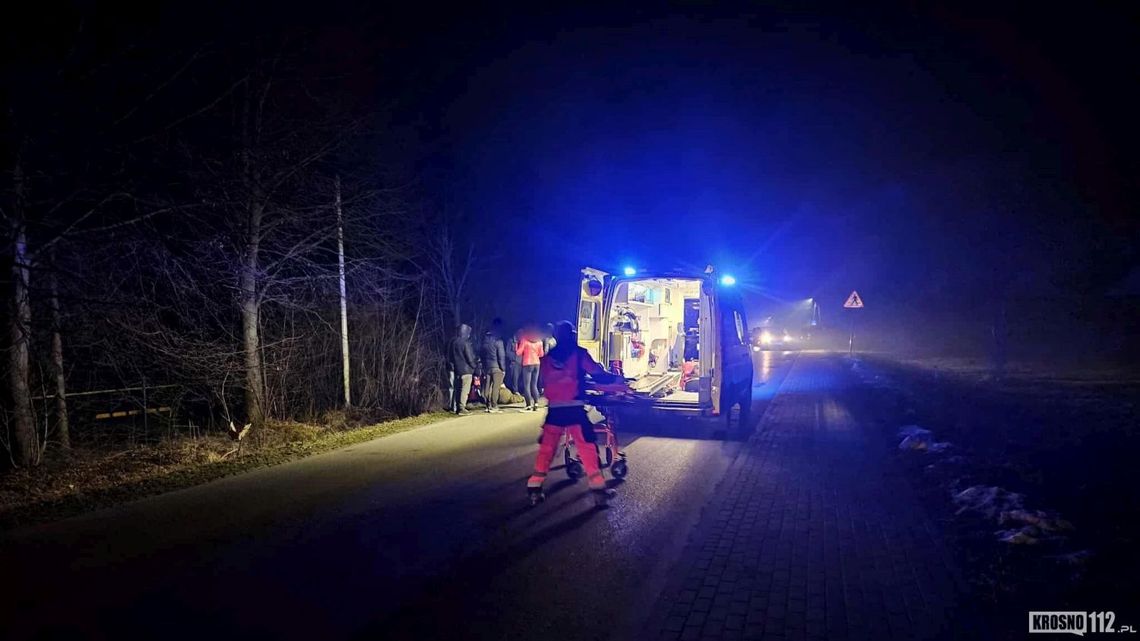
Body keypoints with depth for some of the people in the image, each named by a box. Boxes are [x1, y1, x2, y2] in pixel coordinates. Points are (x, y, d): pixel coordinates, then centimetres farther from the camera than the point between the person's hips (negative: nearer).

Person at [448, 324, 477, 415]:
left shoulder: (453, 342, 7)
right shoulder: (465, 343, -15)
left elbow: (449, 356, 13)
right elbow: (470, 358, -12)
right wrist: (474, 367, 2)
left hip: (456, 369, 8)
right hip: (466, 370, -8)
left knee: (457, 389, 14)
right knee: (465, 390, -4)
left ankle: (456, 408, 17)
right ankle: (461, 409, -6)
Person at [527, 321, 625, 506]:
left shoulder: (547, 357, 10)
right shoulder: (579, 353, 0)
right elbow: (598, 374, -1)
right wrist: (616, 378, 15)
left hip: (554, 409, 3)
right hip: (574, 408, -3)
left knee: (546, 447, 11)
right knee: (587, 447, 2)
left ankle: (534, 488, 10)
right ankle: (598, 488, 1)